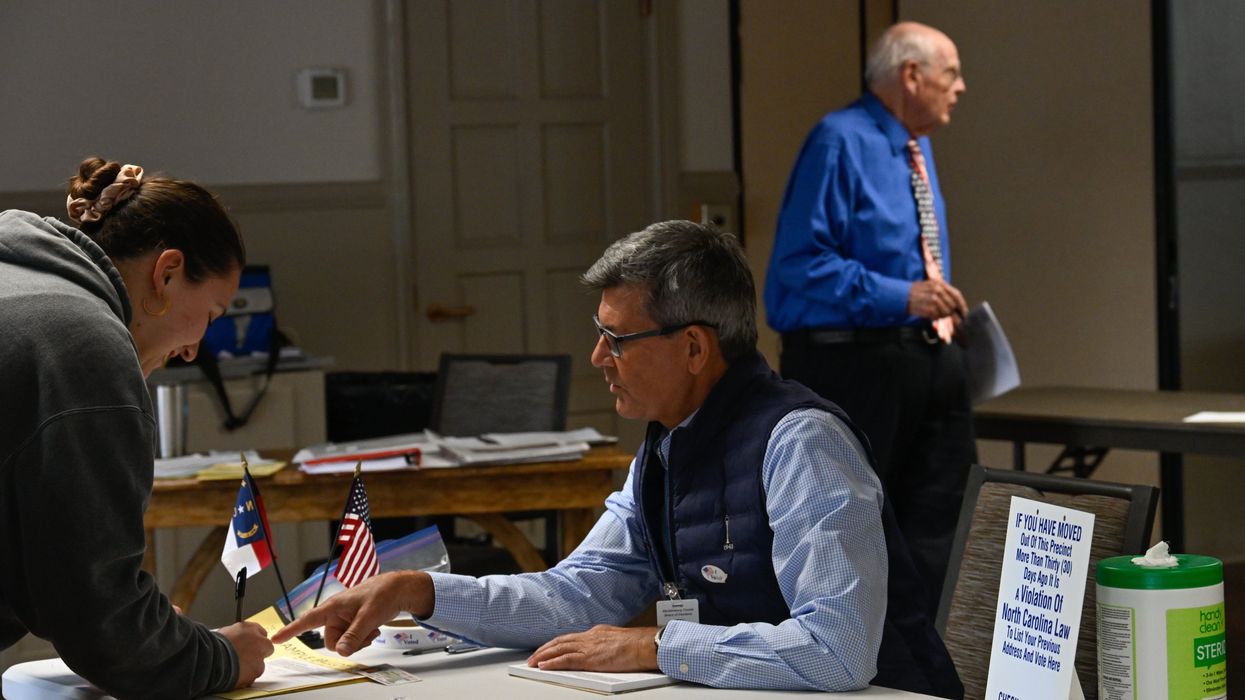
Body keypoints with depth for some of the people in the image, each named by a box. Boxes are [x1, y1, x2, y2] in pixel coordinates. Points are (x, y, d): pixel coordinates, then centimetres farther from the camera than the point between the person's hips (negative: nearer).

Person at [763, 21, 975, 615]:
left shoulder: (915, 148, 16)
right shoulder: (840, 142, -12)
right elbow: (802, 260, -20)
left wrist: (940, 306, 12)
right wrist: (899, 297, -23)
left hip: (926, 360, 9)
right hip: (852, 362, -9)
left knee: (941, 521, 5)